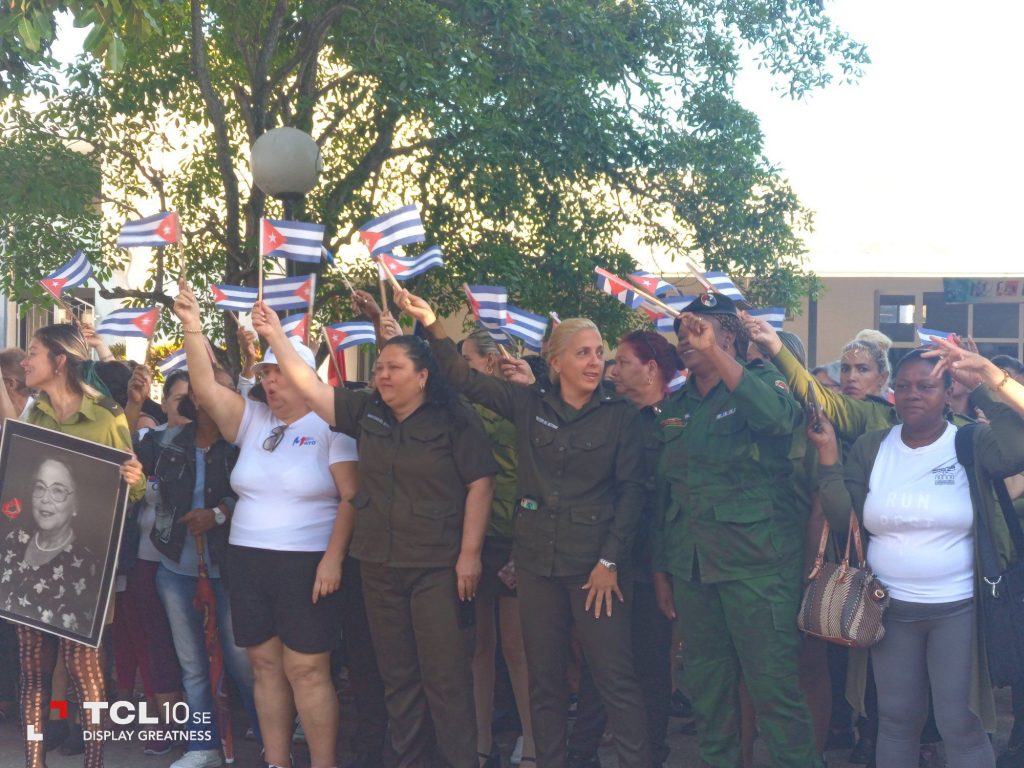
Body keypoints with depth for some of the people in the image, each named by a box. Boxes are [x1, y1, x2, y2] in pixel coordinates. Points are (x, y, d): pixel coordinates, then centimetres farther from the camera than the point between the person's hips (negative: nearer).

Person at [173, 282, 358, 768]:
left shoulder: (328, 426, -5)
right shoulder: (251, 420, 10)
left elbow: (352, 498, -10)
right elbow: (205, 388, -3)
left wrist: (333, 558, -18)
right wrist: (192, 327, -14)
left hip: (307, 563, -6)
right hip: (247, 561, 6)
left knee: (306, 670, -5)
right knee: (265, 665, 10)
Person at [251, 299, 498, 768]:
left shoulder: (454, 420, -6)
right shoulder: (366, 413, 8)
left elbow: (480, 484, -8)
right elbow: (309, 387, 7)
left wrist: (470, 553, -11)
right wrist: (275, 336, 1)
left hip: (439, 567, -5)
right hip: (379, 566, 6)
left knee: (446, 676, -3)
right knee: (397, 677, 12)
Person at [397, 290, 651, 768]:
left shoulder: (620, 415, -3)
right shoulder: (528, 404, 4)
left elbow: (631, 490, -4)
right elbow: (464, 379, 4)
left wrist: (611, 560, -9)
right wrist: (431, 324, -8)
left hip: (597, 562, -3)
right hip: (537, 559, 3)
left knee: (615, 676, -5)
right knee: (544, 678, 11)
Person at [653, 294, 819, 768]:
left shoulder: (760, 381, -1)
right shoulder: (676, 407, 15)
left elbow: (778, 417, -26)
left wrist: (713, 352, -27)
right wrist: (662, 568, 16)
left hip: (755, 563, -6)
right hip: (690, 567, 6)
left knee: (773, 684, -6)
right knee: (705, 687, 13)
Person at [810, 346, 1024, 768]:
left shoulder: (972, 443, -6)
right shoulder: (870, 448, 1)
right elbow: (844, 521, -5)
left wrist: (980, 386, -25)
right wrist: (829, 455, -15)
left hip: (959, 610, -3)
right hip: (890, 610, 3)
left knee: (961, 725, 3)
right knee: (896, 718, 16)